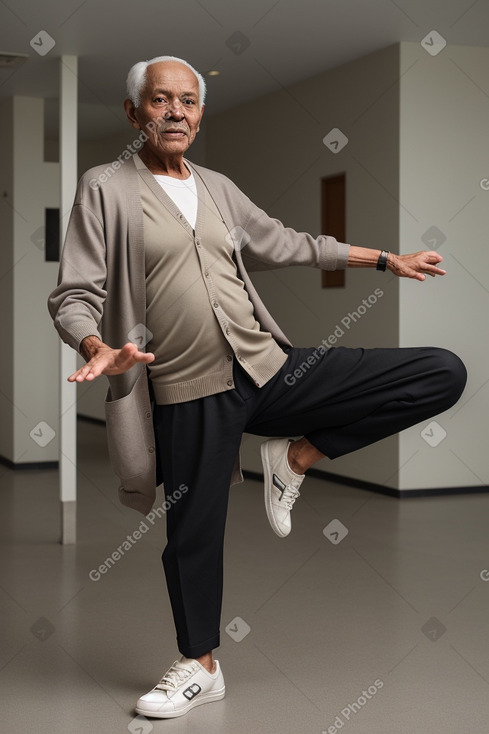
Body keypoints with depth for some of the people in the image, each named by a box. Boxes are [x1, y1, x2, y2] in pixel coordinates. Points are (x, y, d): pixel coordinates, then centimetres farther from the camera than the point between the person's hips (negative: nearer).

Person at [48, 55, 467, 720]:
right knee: (193, 533, 6)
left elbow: (285, 244, 27)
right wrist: (98, 349, -27)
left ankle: (296, 457, 7)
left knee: (444, 374, -4)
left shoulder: (218, 189, 16)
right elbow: (73, 297, -4)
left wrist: (387, 259, 30)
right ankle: (200, 667, 33)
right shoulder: (106, 190, 0)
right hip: (189, 396, -4)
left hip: (272, 370, 4)